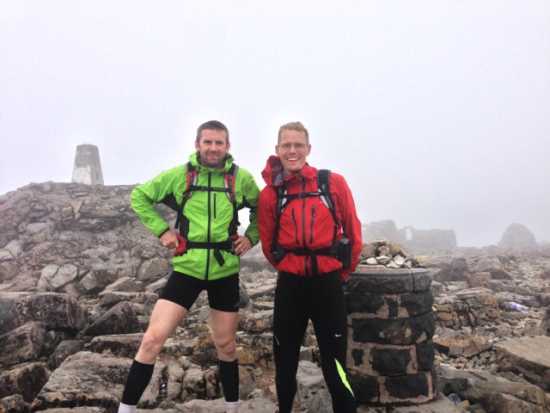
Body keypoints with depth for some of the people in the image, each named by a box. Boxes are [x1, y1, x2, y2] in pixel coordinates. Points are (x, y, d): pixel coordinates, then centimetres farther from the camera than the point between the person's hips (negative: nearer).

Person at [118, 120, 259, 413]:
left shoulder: (241, 178, -2)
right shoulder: (179, 175, -4)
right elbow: (139, 196, 6)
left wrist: (251, 237, 0)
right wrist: (161, 229, -3)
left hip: (225, 272, 1)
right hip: (187, 268, -1)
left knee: (226, 345, 15)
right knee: (153, 339, -6)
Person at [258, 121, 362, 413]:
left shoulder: (334, 183, -4)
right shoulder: (270, 194, -2)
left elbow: (353, 231, 4)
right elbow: (268, 244, 8)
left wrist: (342, 272, 11)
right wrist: (293, 268, 9)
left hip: (328, 284, -1)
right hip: (290, 286, 2)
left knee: (334, 364, 3)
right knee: (285, 361, 16)